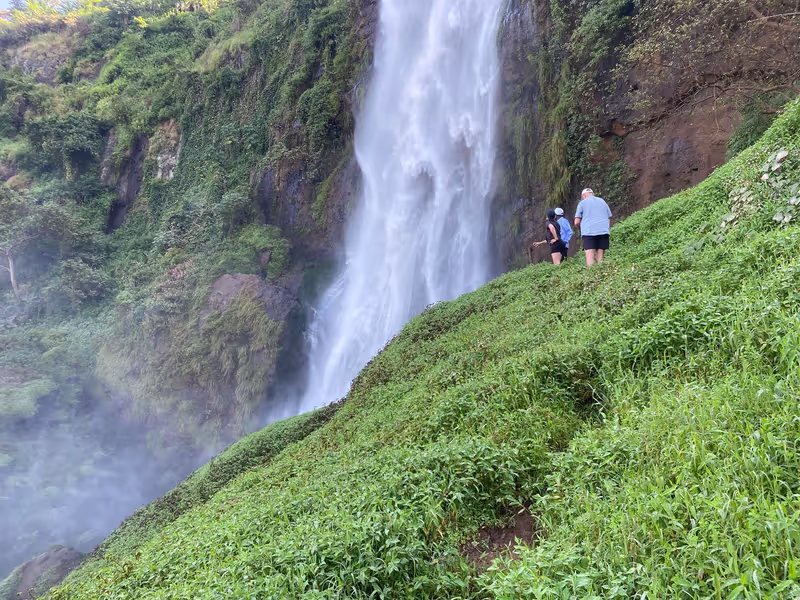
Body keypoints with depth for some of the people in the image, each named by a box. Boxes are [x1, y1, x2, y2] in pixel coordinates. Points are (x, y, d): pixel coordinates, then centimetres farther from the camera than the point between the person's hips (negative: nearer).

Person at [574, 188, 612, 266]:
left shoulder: (582, 203, 8)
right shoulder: (602, 201, 20)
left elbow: (576, 222, 3)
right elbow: (609, 219, 18)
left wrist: (581, 227, 22)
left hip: (588, 232, -3)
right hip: (603, 231, 3)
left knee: (590, 258, -10)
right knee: (600, 258, 2)